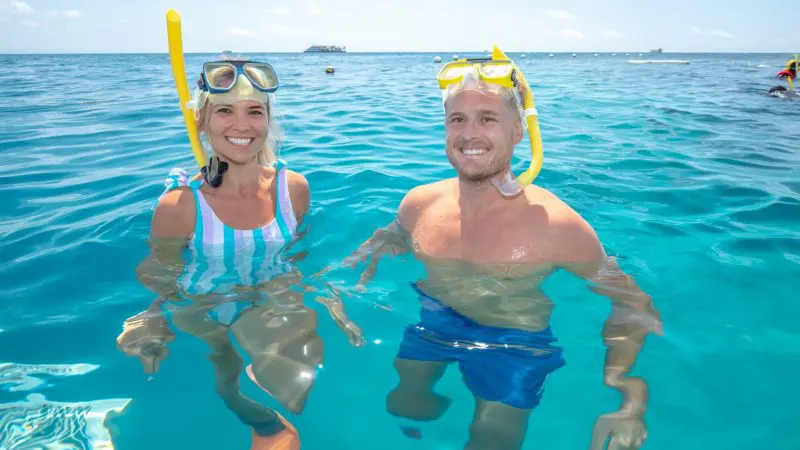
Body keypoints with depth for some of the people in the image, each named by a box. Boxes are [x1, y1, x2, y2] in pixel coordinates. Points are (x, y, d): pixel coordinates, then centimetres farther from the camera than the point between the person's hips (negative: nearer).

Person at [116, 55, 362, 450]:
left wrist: (331, 301, -3)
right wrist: (153, 323, -15)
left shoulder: (293, 188, -7)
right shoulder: (179, 206, -15)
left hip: (277, 302, 0)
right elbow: (159, 276, -3)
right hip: (204, 311, 0)